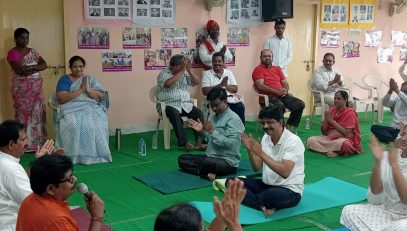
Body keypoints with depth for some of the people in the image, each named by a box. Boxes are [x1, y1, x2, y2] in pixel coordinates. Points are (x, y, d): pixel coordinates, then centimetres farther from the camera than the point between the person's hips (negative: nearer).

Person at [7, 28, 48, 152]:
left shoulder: (33, 51, 14)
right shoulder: (13, 52, -5)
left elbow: (44, 65, 2)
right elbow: (20, 69, -19)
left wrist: (29, 68, -12)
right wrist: (35, 67, -8)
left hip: (36, 88, 6)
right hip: (22, 89, -6)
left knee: (38, 113, 4)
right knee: (24, 114, -5)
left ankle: (37, 142, 10)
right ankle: (25, 144, -2)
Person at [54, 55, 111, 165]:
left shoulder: (90, 79, 15)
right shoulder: (65, 79, 7)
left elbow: (101, 96, 4)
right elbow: (61, 98, -10)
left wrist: (88, 90, -13)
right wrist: (80, 90, -13)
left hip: (91, 108, 2)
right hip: (72, 109, -2)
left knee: (96, 124, -31)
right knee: (73, 125, -35)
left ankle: (94, 154, -17)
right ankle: (75, 156, -23)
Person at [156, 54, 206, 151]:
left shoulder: (184, 74, 12)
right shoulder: (163, 74, -3)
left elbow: (196, 82, 3)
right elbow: (168, 83, -25)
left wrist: (189, 70, -10)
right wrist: (181, 71, -21)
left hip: (185, 105, 5)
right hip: (169, 105, -5)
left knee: (199, 113, -20)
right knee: (175, 113, -37)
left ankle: (199, 141, -24)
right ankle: (185, 142, -35)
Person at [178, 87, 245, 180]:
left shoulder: (233, 119, -12)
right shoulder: (212, 117, 11)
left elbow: (231, 144, -22)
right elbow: (210, 140, 14)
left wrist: (212, 131, -20)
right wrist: (202, 131, -4)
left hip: (228, 161, -9)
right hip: (211, 157, 9)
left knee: (208, 163, -39)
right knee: (182, 159, -1)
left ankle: (202, 171, -7)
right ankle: (207, 173, -17)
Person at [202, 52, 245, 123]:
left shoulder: (229, 73, 16)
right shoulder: (207, 74, 6)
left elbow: (235, 89, 8)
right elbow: (205, 91, -6)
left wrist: (225, 85, -10)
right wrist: (220, 85, -11)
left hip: (230, 98, 3)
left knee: (240, 106, -25)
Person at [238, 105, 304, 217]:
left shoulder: (293, 141, -17)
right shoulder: (266, 137, 4)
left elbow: (285, 172, -28)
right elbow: (257, 168, 7)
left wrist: (261, 153, -28)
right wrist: (250, 150, -12)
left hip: (290, 190, -8)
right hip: (267, 184, 8)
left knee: (272, 195, -42)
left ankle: (246, 196, -12)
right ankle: (264, 206, -24)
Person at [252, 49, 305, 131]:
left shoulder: (277, 69, 22)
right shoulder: (258, 70, 2)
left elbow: (285, 83, 21)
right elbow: (260, 86, -11)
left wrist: (285, 90, -4)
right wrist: (277, 92, -16)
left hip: (282, 96, 7)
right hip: (268, 97, -7)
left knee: (300, 104, -12)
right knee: (279, 106, -38)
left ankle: (288, 127, -2)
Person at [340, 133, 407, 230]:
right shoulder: (386, 156, -4)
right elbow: (376, 191, -11)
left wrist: (393, 163, -30)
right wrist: (377, 161, -23)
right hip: (386, 210, 4)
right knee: (348, 211, -12)